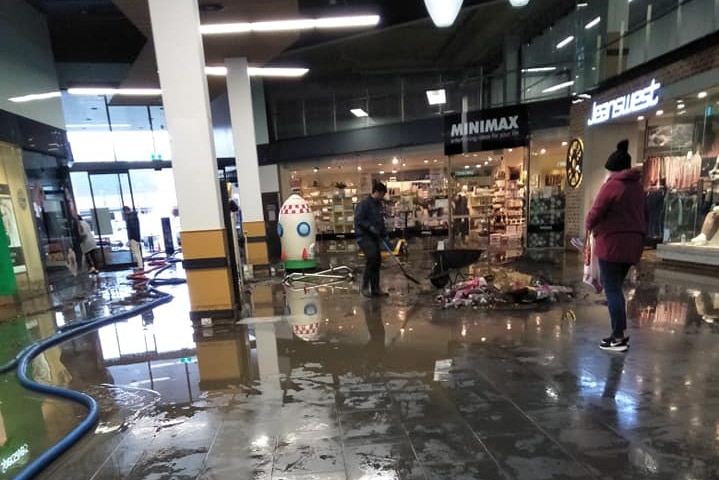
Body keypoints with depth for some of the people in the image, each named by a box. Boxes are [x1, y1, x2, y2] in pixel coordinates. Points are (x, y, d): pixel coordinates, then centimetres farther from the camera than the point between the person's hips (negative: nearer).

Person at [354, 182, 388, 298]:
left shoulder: (379, 204, 14)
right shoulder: (364, 203, -11)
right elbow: (358, 220, -17)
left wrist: (385, 235, 13)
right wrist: (371, 227, -24)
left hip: (375, 237, 9)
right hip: (364, 236, -8)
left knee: (377, 261, 6)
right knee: (371, 257, -22)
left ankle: (375, 289, 16)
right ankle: (365, 287, -10)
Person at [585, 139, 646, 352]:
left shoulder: (611, 185, -11)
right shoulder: (638, 186, 13)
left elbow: (595, 214, -14)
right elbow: (642, 214, 14)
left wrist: (590, 227, 5)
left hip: (612, 243, -8)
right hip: (632, 243, 8)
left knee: (612, 290, -2)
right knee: (616, 287, 17)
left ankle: (618, 338, 2)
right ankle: (619, 333, 21)